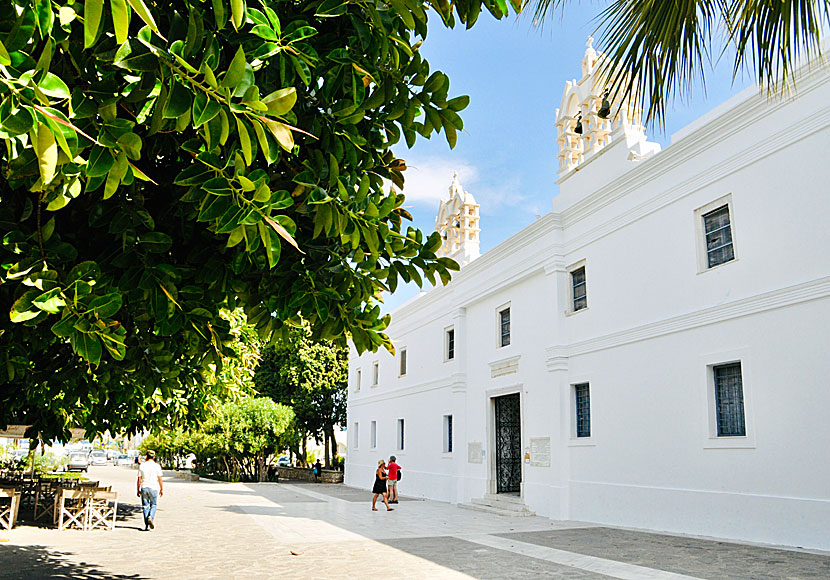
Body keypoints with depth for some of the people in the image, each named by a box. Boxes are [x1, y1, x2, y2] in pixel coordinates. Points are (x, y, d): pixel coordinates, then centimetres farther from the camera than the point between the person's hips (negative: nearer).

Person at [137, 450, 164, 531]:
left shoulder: (142, 466, 1)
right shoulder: (157, 466, -4)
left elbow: (139, 480, 2)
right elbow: (160, 479, -3)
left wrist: (138, 490, 12)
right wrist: (162, 489, 6)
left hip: (144, 488, 1)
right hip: (154, 488, -1)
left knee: (145, 506, 7)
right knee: (153, 505, 13)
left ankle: (147, 525, 5)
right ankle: (150, 517, -14)